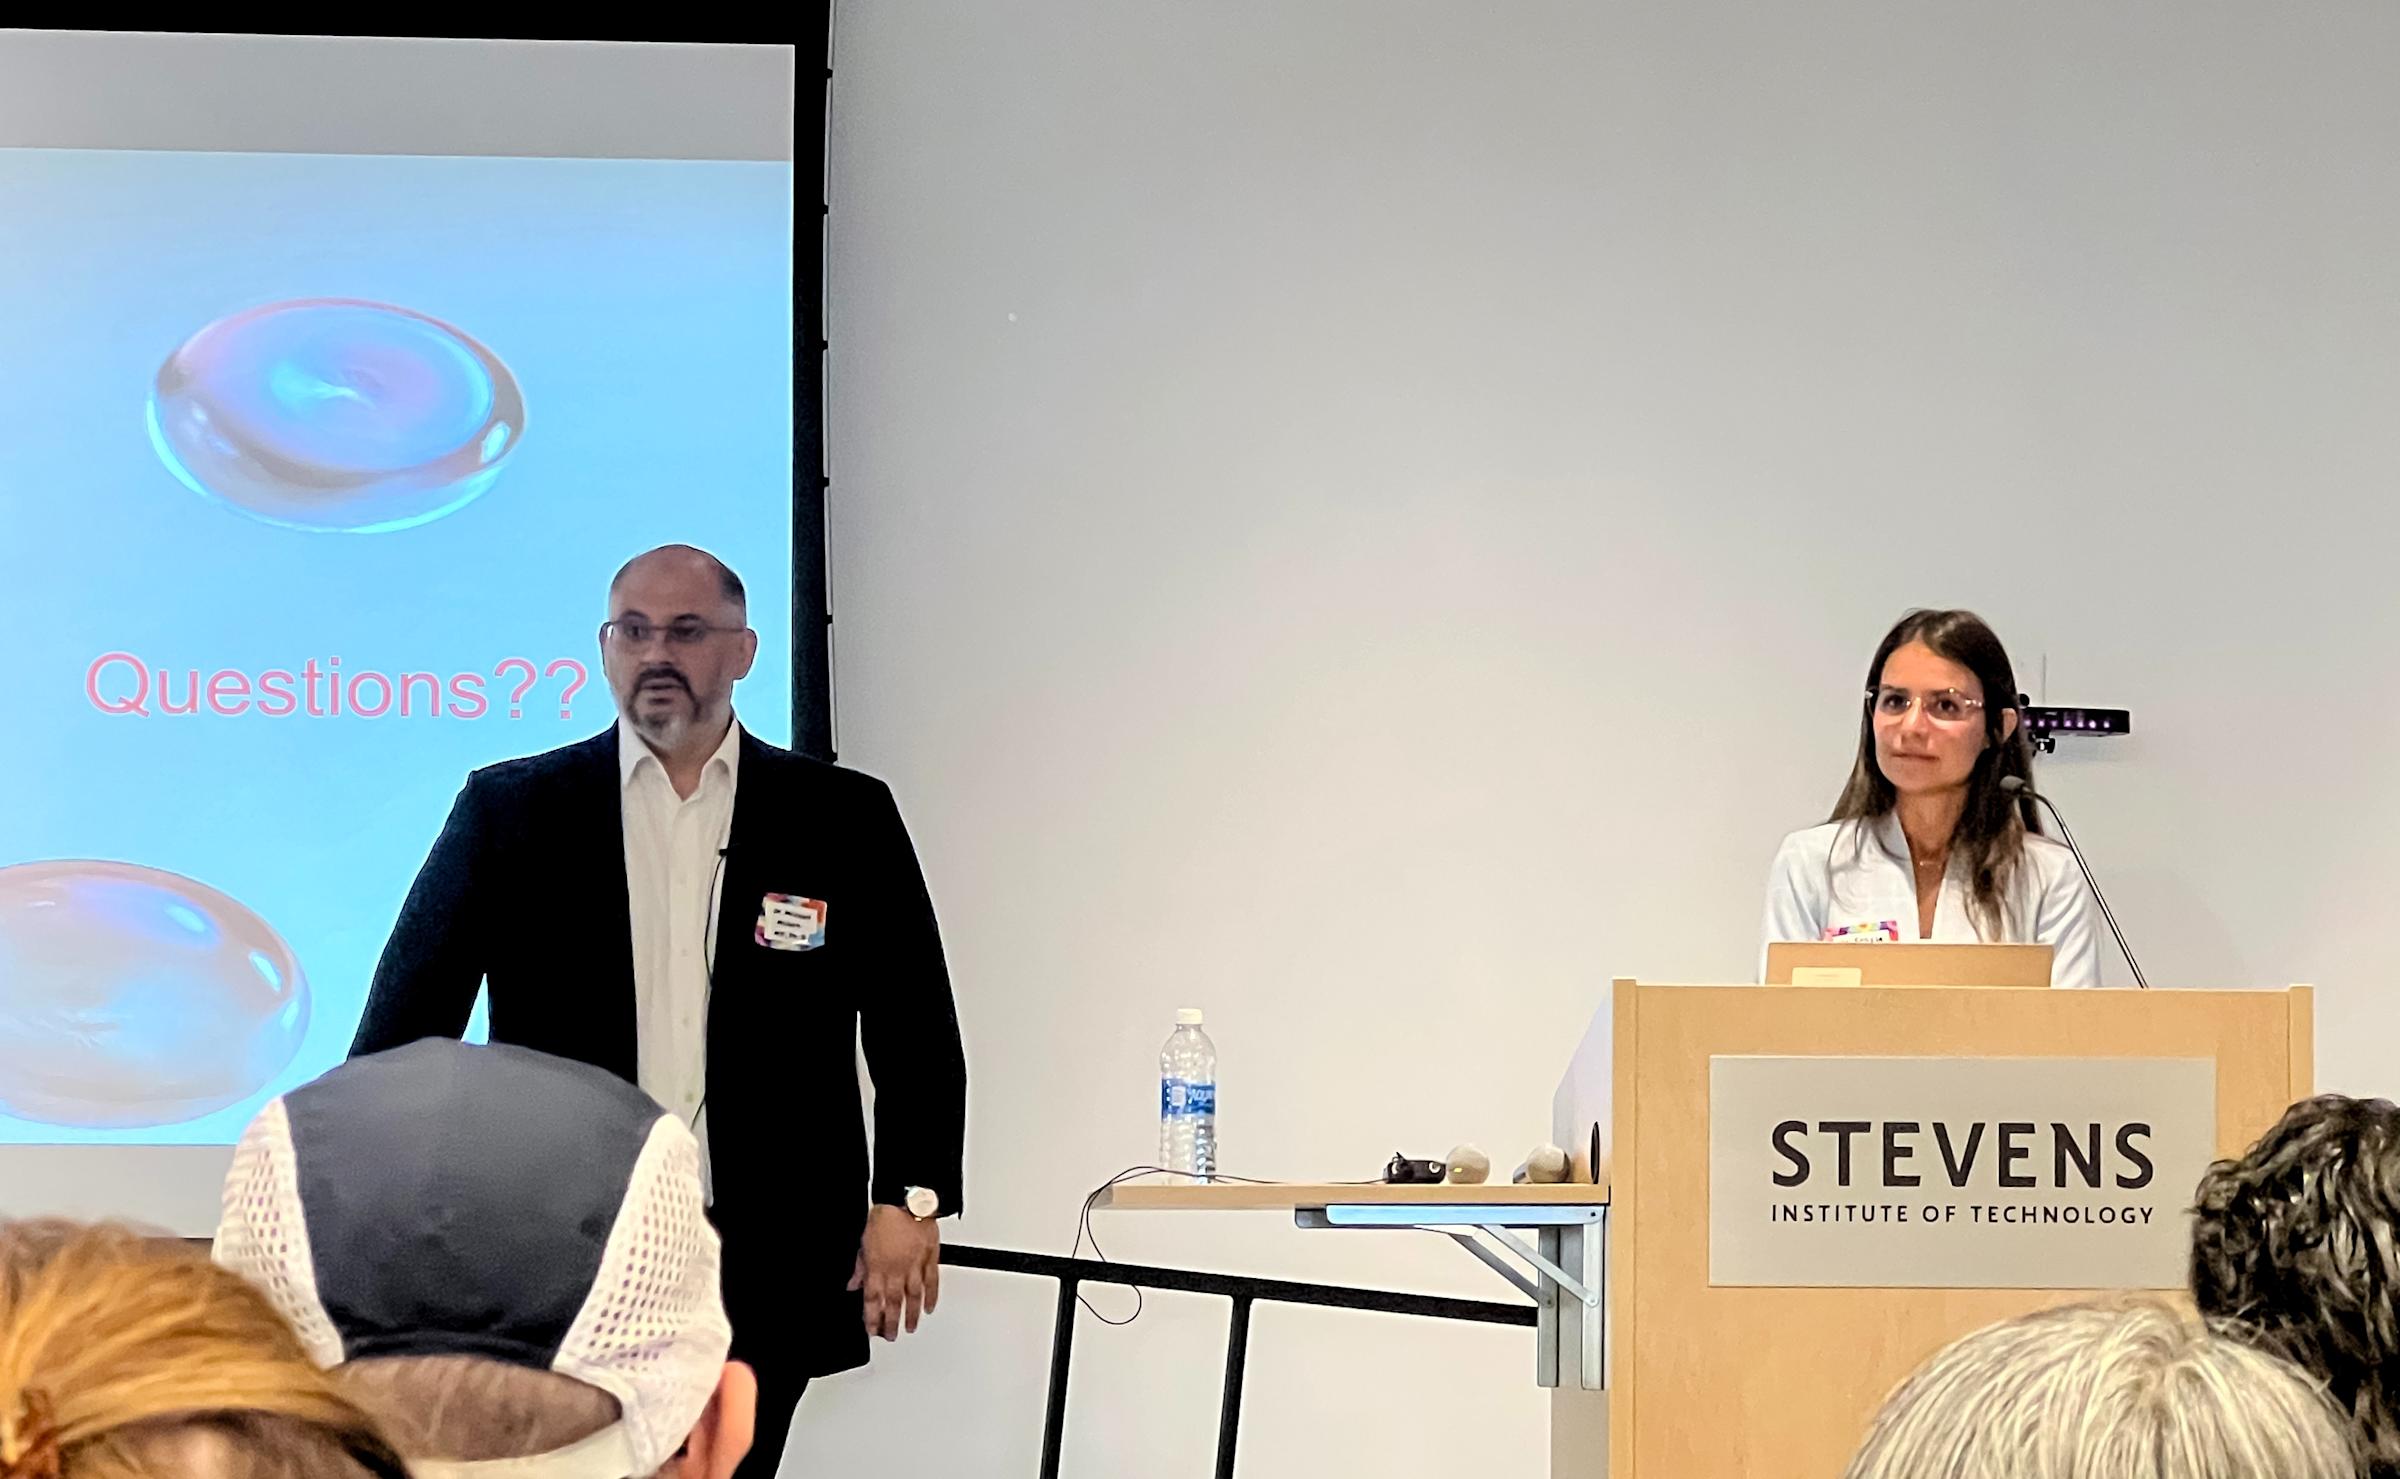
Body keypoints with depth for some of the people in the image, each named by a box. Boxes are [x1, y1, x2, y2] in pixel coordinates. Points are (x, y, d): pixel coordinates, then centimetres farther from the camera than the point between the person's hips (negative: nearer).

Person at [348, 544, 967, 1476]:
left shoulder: (845, 819, 7)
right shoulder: (510, 812, 6)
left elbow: (916, 1030, 7)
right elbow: (409, 1015, 6)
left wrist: (908, 1198, -2)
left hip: (762, 1270, 0)